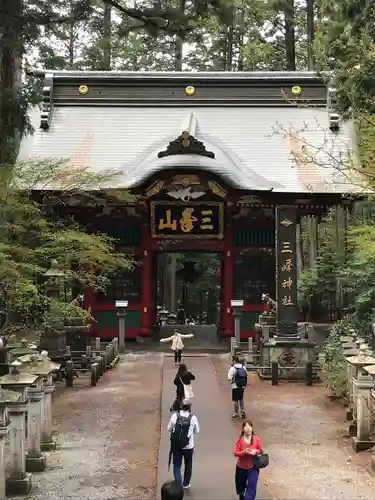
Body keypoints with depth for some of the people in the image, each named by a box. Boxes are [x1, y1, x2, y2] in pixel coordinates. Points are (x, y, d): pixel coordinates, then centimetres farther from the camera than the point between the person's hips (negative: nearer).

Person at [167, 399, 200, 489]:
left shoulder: (175, 415, -8)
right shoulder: (193, 418, -9)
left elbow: (169, 428, 1)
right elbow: (197, 431, 2)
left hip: (176, 445, 0)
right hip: (188, 446, 0)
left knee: (177, 465, 12)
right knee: (188, 465, 21)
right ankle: (185, 484, 31)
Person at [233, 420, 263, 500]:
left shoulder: (256, 439, -12)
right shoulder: (240, 440, -14)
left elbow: (261, 450, -2)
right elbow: (235, 453, -14)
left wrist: (256, 451, -24)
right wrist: (245, 452, -30)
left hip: (253, 467, -1)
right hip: (241, 468, 1)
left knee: (252, 487, -12)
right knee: (240, 486, 21)